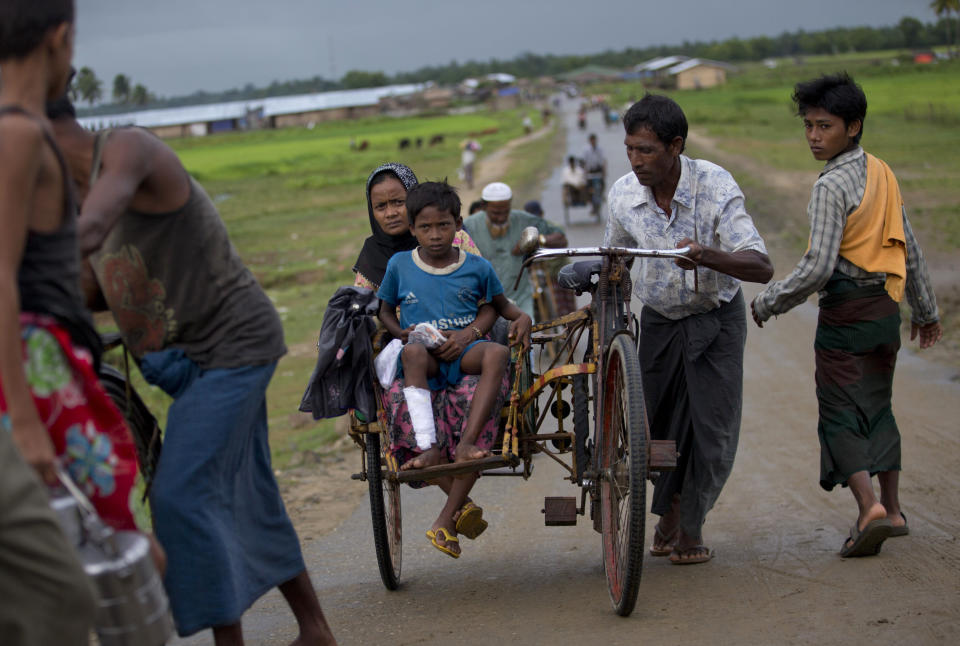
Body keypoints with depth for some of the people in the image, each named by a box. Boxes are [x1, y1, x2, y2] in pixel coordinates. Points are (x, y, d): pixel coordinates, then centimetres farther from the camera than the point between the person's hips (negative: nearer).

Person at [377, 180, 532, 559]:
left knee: (496, 354, -35)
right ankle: (428, 448, -45)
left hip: (465, 351, 1)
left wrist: (521, 317, 0)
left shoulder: (477, 268, 10)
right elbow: (385, 310, 18)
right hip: (424, 360, -1)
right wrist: (402, 332, -4)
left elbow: (500, 304, 23)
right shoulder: (399, 265, 9)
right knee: (413, 353, -38)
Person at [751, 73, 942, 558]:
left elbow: (818, 266, -21)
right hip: (886, 305, 8)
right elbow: (909, 247, 15)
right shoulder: (881, 173, 9)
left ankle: (868, 505, -18)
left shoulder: (831, 186, -16)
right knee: (877, 408, 17)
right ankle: (892, 509, 20)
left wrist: (768, 303, -9)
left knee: (840, 413, -3)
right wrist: (924, 309, 24)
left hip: (847, 309, -8)